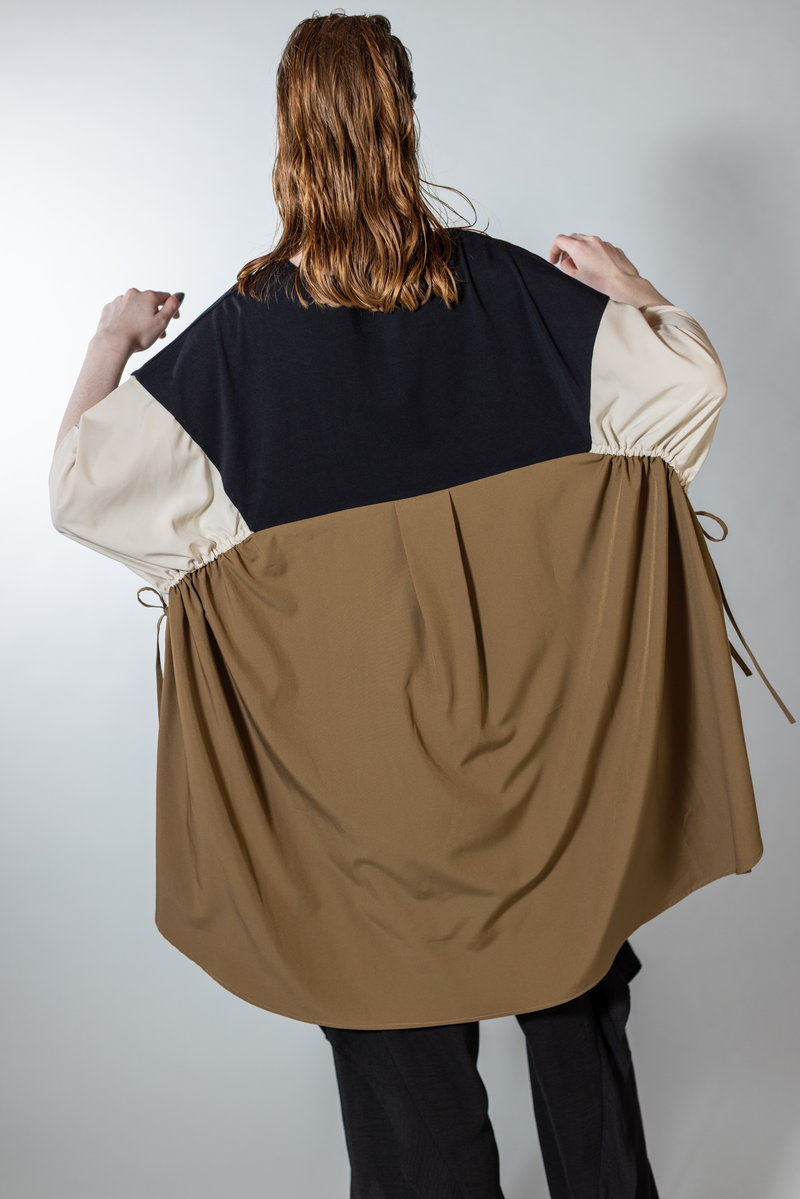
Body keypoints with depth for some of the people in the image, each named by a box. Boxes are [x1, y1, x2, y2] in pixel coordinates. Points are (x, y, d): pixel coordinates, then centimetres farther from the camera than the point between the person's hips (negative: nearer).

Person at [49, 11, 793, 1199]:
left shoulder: (241, 331, -11)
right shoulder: (507, 285, -7)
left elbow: (81, 482, -8)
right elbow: (690, 386, -6)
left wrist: (113, 339, 7)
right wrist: (627, 283, 11)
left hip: (355, 746, -2)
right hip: (540, 722, 2)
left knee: (400, 1029, 17)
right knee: (573, 989, 23)